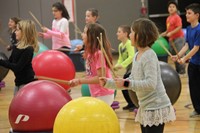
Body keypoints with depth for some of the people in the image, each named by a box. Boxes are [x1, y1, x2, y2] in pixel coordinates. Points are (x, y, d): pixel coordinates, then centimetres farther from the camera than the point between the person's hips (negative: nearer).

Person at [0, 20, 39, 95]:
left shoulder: (28, 50, -19)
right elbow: (9, 62, 11)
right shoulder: (17, 47, 7)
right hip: (18, 82, 9)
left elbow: (17, 67, -23)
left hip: (27, 83, -9)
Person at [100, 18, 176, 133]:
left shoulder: (149, 56, -18)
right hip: (146, 107, 10)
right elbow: (132, 81, 15)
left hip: (156, 107, -10)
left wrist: (127, 84, -27)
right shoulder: (137, 56, 10)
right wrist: (108, 83, 9)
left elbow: (150, 84, -26)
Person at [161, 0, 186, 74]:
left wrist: (171, 33, -23)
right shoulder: (168, 18, 12)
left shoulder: (177, 17, -13)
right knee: (174, 55, 13)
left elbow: (179, 27, -21)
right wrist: (165, 33, 9)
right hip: (171, 39, 9)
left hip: (178, 38, -9)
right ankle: (177, 70, 21)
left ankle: (182, 70, -2)